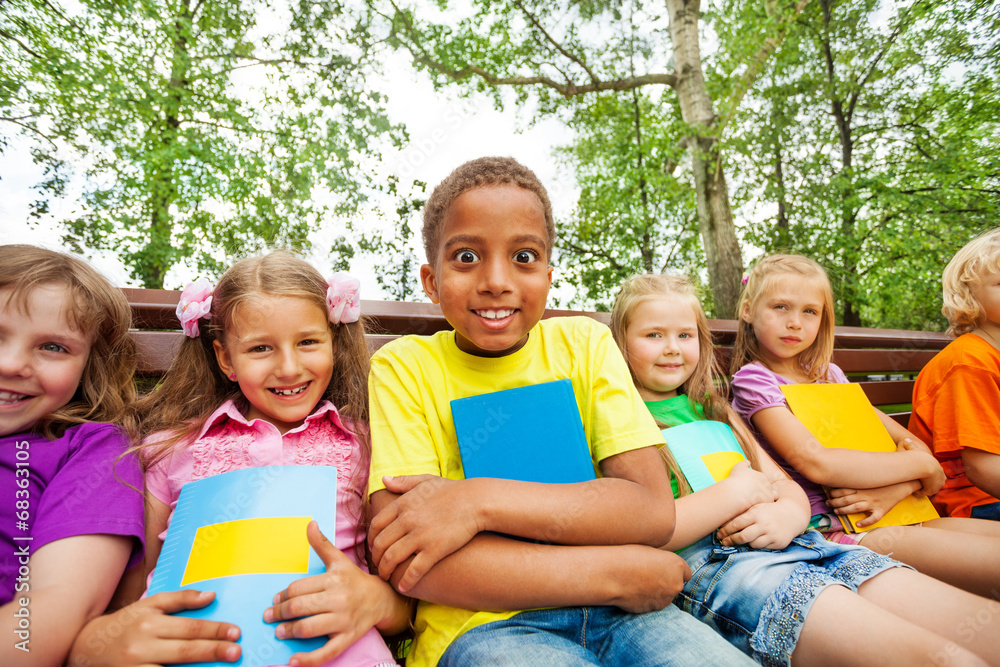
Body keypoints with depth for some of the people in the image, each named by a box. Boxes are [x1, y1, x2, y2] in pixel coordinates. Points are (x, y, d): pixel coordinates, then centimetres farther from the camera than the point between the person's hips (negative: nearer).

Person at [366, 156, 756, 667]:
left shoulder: (584, 343, -1)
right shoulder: (403, 367, -7)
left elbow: (654, 509, -11)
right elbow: (400, 559, -17)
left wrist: (479, 501, -23)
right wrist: (618, 571, -20)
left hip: (612, 608, 2)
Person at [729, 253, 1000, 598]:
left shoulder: (828, 374, 15)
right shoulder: (753, 379, -8)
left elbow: (912, 445, 13)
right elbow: (815, 463, -20)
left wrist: (897, 487, -11)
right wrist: (921, 465, -9)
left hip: (883, 516, 8)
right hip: (823, 528, -7)